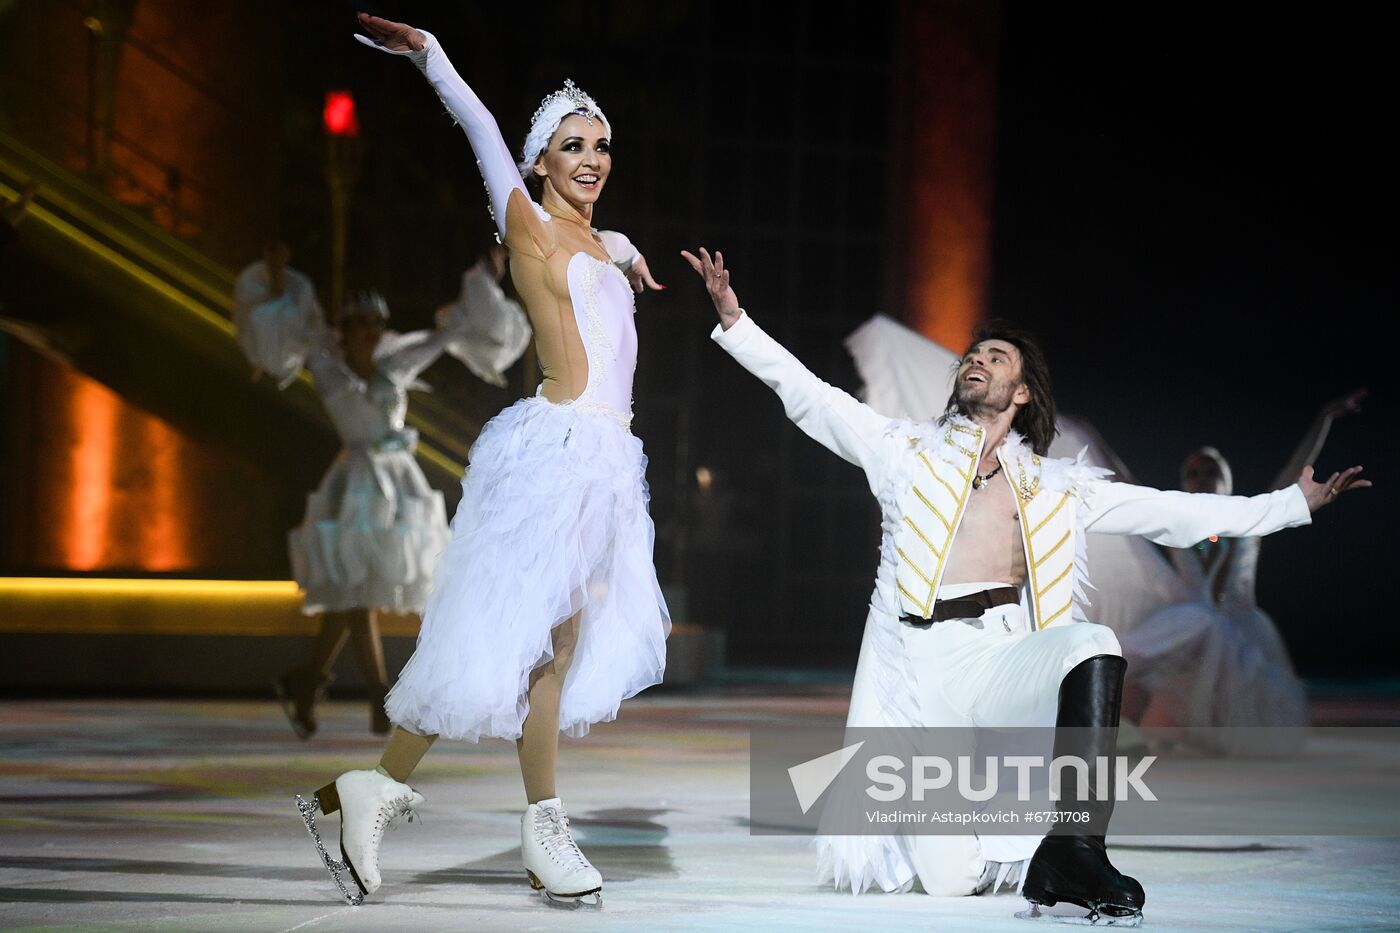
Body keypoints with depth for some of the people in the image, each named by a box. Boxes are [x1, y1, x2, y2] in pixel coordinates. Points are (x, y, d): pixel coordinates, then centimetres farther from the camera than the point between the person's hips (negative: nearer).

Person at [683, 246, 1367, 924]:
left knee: (1094, 646, -35)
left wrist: (1297, 502, 17)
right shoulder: (910, 451, 17)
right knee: (947, 880, -15)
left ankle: (1072, 848, -35)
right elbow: (806, 394, 12)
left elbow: (1174, 513, 20)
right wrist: (734, 320, 2)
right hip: (923, 663, -1)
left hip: (1007, 660, 1)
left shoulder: (1056, 487, 20)